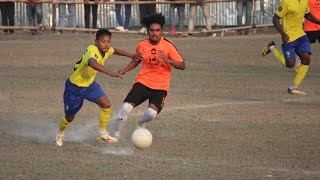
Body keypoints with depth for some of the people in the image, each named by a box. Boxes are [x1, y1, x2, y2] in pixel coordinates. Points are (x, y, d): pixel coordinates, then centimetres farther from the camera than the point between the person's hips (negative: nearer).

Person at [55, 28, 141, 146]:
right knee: (70, 117, 11)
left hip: (89, 84, 6)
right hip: (74, 86, -6)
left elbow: (115, 51, 16)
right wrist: (111, 74, -72)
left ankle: (102, 133, 1)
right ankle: (60, 134, 43)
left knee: (106, 104, -17)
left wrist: (131, 56, 14)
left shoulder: (106, 50, -12)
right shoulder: (92, 51, -37)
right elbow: (93, 63, -62)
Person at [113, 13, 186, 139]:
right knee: (126, 108, -17)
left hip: (160, 86, -2)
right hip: (143, 82, 2)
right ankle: (115, 134, 3)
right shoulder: (142, 45, 2)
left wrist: (168, 60, -27)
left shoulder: (168, 46, -9)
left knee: (151, 113, -22)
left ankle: (141, 122, 16)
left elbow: (182, 65, -10)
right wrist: (125, 70, 7)